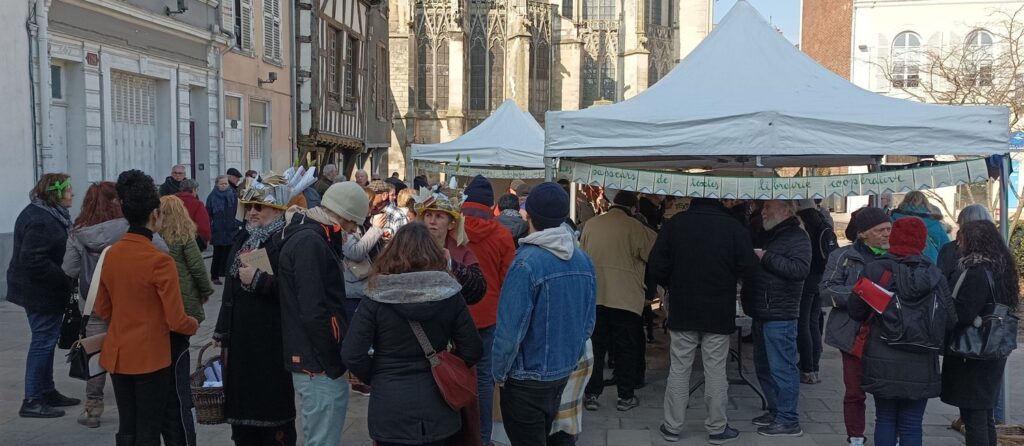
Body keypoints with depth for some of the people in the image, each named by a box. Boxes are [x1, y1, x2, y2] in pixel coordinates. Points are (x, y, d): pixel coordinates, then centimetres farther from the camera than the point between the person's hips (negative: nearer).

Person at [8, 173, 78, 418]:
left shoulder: (48, 214, 10)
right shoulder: (41, 221, -22)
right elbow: (33, 260, -28)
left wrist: (64, 279, 9)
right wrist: (64, 280, -23)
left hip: (39, 289, 10)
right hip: (40, 292, -10)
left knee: (45, 340, 17)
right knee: (43, 341, -3)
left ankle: (47, 391, 29)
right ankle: (32, 401, 6)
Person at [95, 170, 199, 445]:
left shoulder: (111, 254, 1)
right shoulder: (159, 260, -19)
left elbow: (102, 310, 12)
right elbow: (176, 321, -17)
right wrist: (194, 324, 3)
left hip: (117, 355, 6)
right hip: (151, 357, -6)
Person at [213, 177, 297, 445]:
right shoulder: (241, 239, 14)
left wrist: (258, 279, -21)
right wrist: (223, 331, 19)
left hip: (272, 342, -7)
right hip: (239, 338, 8)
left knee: (273, 407, 1)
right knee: (242, 403, 13)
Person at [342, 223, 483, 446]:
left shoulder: (375, 298, -11)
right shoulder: (449, 294, -6)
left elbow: (351, 355, -13)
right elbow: (472, 351, -4)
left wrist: (374, 377, 5)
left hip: (389, 409, -1)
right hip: (437, 406, 2)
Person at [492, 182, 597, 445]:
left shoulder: (527, 263, -24)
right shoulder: (583, 260, -3)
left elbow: (510, 329, -24)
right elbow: (588, 323, 5)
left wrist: (499, 372, -8)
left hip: (527, 379, -6)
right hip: (563, 374, 6)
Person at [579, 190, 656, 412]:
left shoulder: (590, 225, 4)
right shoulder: (635, 228, -8)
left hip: (594, 297, 3)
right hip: (625, 299, -3)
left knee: (595, 346, 12)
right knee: (626, 350, 9)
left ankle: (591, 394, 14)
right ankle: (625, 397, 16)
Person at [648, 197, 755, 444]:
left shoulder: (674, 224, -6)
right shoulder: (734, 227, -10)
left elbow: (656, 267, -4)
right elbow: (748, 268, -7)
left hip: (682, 310, 1)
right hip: (719, 312, -1)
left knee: (679, 370, 8)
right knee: (716, 372, 7)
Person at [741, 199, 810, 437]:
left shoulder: (797, 237, -9)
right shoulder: (768, 235, 18)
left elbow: (801, 269, -25)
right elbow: (752, 267, 28)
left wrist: (766, 258, -21)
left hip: (780, 315, -10)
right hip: (761, 313, 10)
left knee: (782, 368, -6)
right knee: (764, 367, 16)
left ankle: (789, 421, 1)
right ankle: (775, 411, 27)